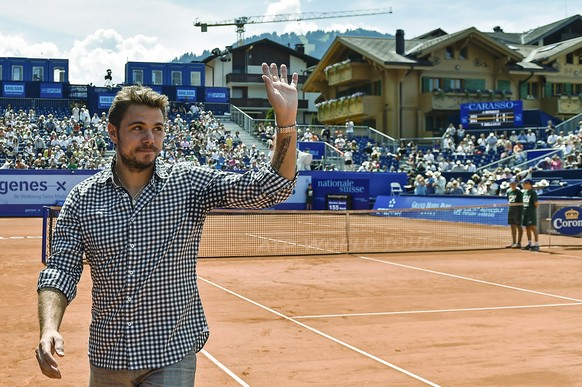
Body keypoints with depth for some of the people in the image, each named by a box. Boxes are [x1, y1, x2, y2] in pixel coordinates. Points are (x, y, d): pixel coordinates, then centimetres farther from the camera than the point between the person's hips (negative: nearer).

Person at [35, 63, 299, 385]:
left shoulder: (189, 182, -6)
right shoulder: (83, 198, -2)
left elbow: (269, 189, -13)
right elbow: (60, 271, -1)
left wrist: (286, 119, -27)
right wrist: (49, 328, -20)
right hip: (106, 357, 2)